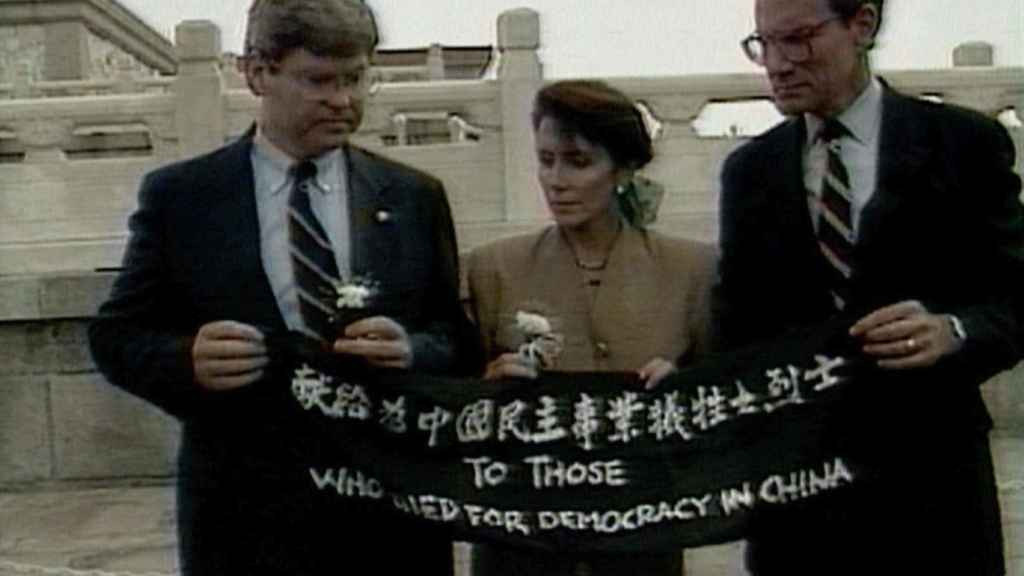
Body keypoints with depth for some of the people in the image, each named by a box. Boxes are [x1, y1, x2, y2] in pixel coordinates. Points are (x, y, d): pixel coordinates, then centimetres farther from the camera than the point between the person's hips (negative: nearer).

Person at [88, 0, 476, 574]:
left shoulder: (415, 197, 4)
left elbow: (459, 340, 4)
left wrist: (413, 350, -18)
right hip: (242, 516, -1)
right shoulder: (178, 195, -1)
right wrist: (187, 359, -20)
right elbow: (117, 334, 1)